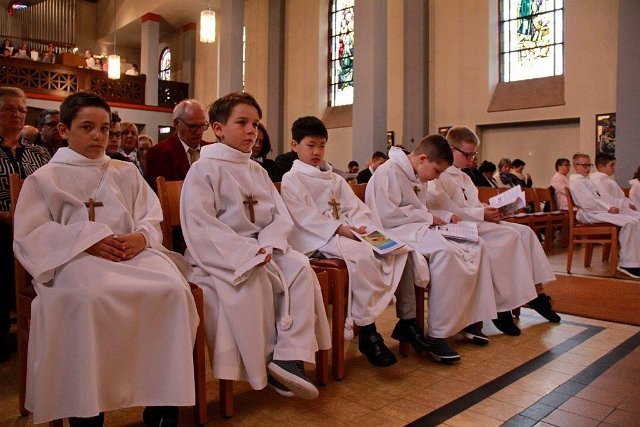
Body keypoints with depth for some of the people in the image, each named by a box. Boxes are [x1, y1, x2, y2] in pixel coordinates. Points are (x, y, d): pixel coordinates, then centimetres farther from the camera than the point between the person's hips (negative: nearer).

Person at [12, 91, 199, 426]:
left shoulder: (126, 173, 24)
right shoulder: (44, 179, 16)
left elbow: (151, 221, 15)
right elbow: (29, 236, 4)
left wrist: (141, 237, -9)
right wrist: (86, 241, -12)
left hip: (132, 255, 3)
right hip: (74, 261, -2)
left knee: (172, 289, -30)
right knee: (90, 297, -39)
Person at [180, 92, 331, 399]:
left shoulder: (258, 172, 17)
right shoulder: (204, 169, -2)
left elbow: (282, 217, 9)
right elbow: (200, 227, -14)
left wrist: (267, 245, -13)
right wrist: (247, 252, -23)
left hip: (261, 250, 6)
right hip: (222, 256, -5)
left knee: (300, 267, -20)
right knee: (255, 279, -33)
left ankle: (290, 357, -25)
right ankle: (263, 366, -15)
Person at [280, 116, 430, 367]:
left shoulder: (335, 179, 26)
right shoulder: (291, 179, 4)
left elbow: (355, 207, 14)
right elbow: (305, 216, -10)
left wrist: (368, 228, -7)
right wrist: (339, 228, -21)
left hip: (346, 233, 8)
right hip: (316, 239, -7)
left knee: (401, 249, -8)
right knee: (361, 254, -37)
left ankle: (406, 320, -4)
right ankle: (366, 331, -28)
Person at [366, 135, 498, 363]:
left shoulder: (418, 177, 20)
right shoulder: (388, 172, -11)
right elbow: (386, 215, -21)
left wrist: (445, 216, 11)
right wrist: (427, 217, -13)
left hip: (418, 229, 10)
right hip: (396, 233, -10)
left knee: (474, 246, -6)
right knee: (445, 250, -34)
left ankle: (466, 318, 3)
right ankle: (437, 335, -27)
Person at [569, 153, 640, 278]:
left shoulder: (587, 180, 26)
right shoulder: (576, 182, -9)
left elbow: (602, 196, 24)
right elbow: (588, 203, -19)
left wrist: (614, 205, 6)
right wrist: (608, 209, -16)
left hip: (600, 210, 11)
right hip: (590, 214, -11)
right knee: (630, 223, -24)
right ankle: (627, 264, -19)